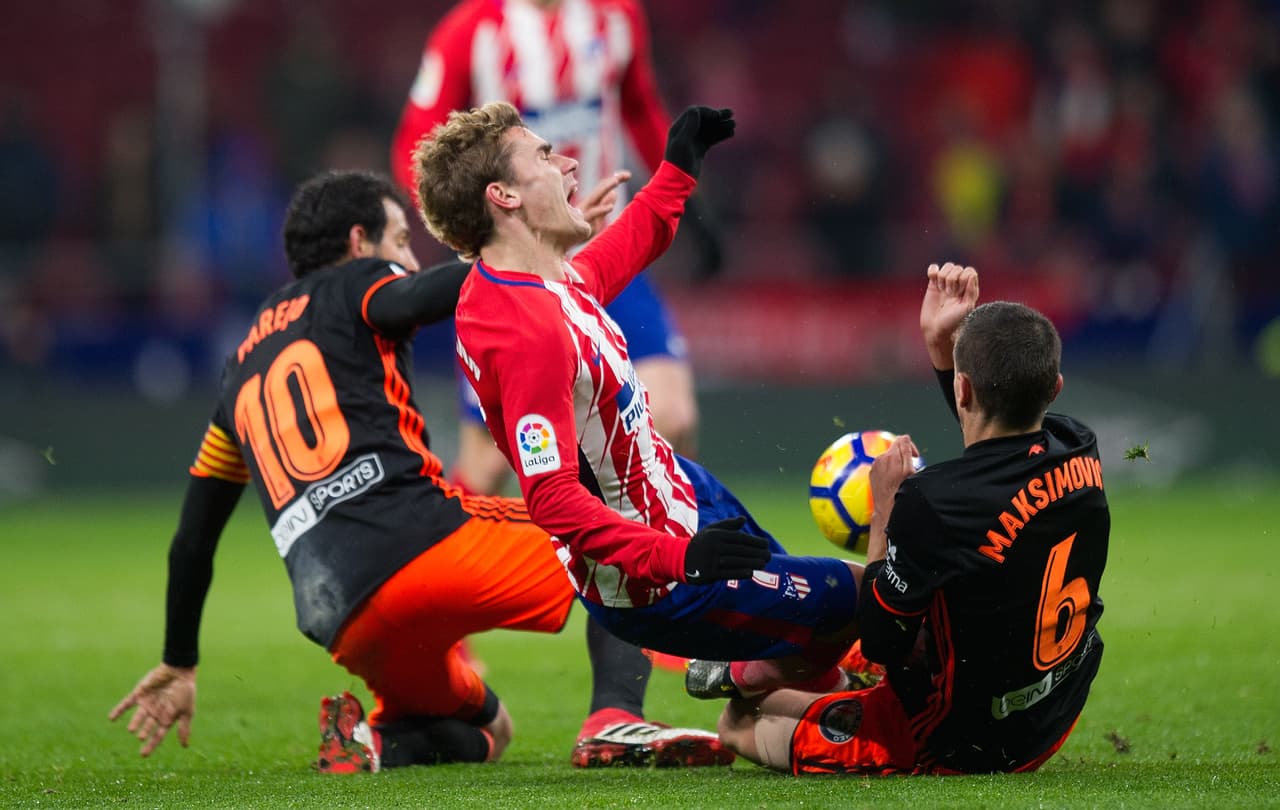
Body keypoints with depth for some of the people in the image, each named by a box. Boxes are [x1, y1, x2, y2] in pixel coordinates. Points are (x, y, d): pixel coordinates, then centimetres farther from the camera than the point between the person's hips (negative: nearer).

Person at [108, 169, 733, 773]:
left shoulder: (240, 371, 31)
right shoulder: (349, 286, 13)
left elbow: (193, 537, 34)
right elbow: (419, 298, -15)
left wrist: (179, 664, 42)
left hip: (344, 622, 6)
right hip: (418, 537, -6)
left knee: (485, 731, 30)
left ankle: (370, 740, -4)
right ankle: (615, 717, -16)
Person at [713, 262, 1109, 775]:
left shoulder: (933, 501, -32)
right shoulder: (1080, 453, -11)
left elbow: (881, 641, -17)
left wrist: (885, 507, -10)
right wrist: (940, 342, 10)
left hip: (959, 747, -7)